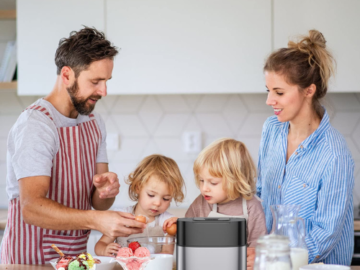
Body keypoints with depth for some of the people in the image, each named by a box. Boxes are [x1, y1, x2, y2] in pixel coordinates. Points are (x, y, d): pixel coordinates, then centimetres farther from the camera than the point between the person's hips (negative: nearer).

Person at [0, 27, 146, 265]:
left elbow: (97, 203, 9)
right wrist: (95, 220, -38)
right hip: (33, 259, -7)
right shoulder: (36, 124, -16)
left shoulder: (94, 123, 11)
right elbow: (31, 207, -26)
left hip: (76, 254, 7)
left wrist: (105, 189, -14)